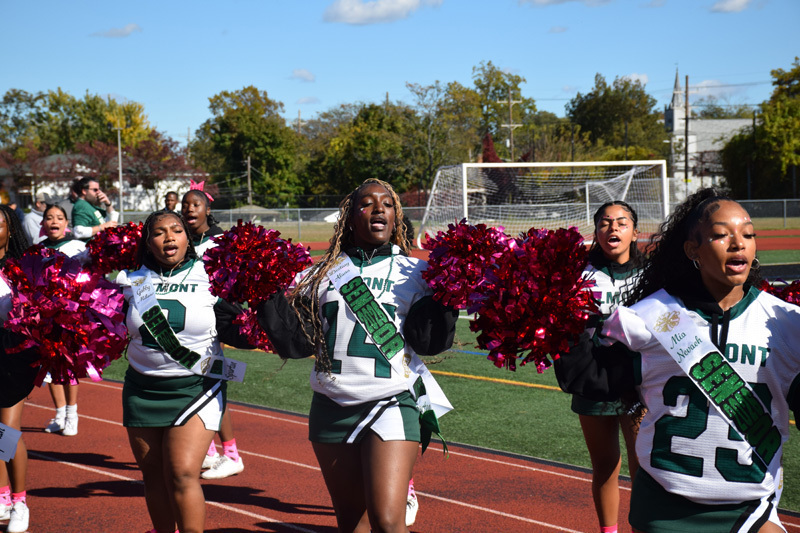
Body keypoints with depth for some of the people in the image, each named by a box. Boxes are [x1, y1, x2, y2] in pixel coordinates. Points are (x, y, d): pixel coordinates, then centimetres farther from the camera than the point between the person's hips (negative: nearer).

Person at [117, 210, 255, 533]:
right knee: (153, 475, 9)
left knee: (182, 474, -14)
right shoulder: (135, 281, 6)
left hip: (195, 388, -3)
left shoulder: (209, 279, -2)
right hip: (142, 389, 4)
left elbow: (241, 335, -3)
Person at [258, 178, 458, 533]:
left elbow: (429, 341, -5)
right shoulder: (323, 274, 11)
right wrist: (268, 297, -2)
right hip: (331, 409, 3)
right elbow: (296, 341, 7)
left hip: (390, 406, -3)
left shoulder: (413, 273, 5)